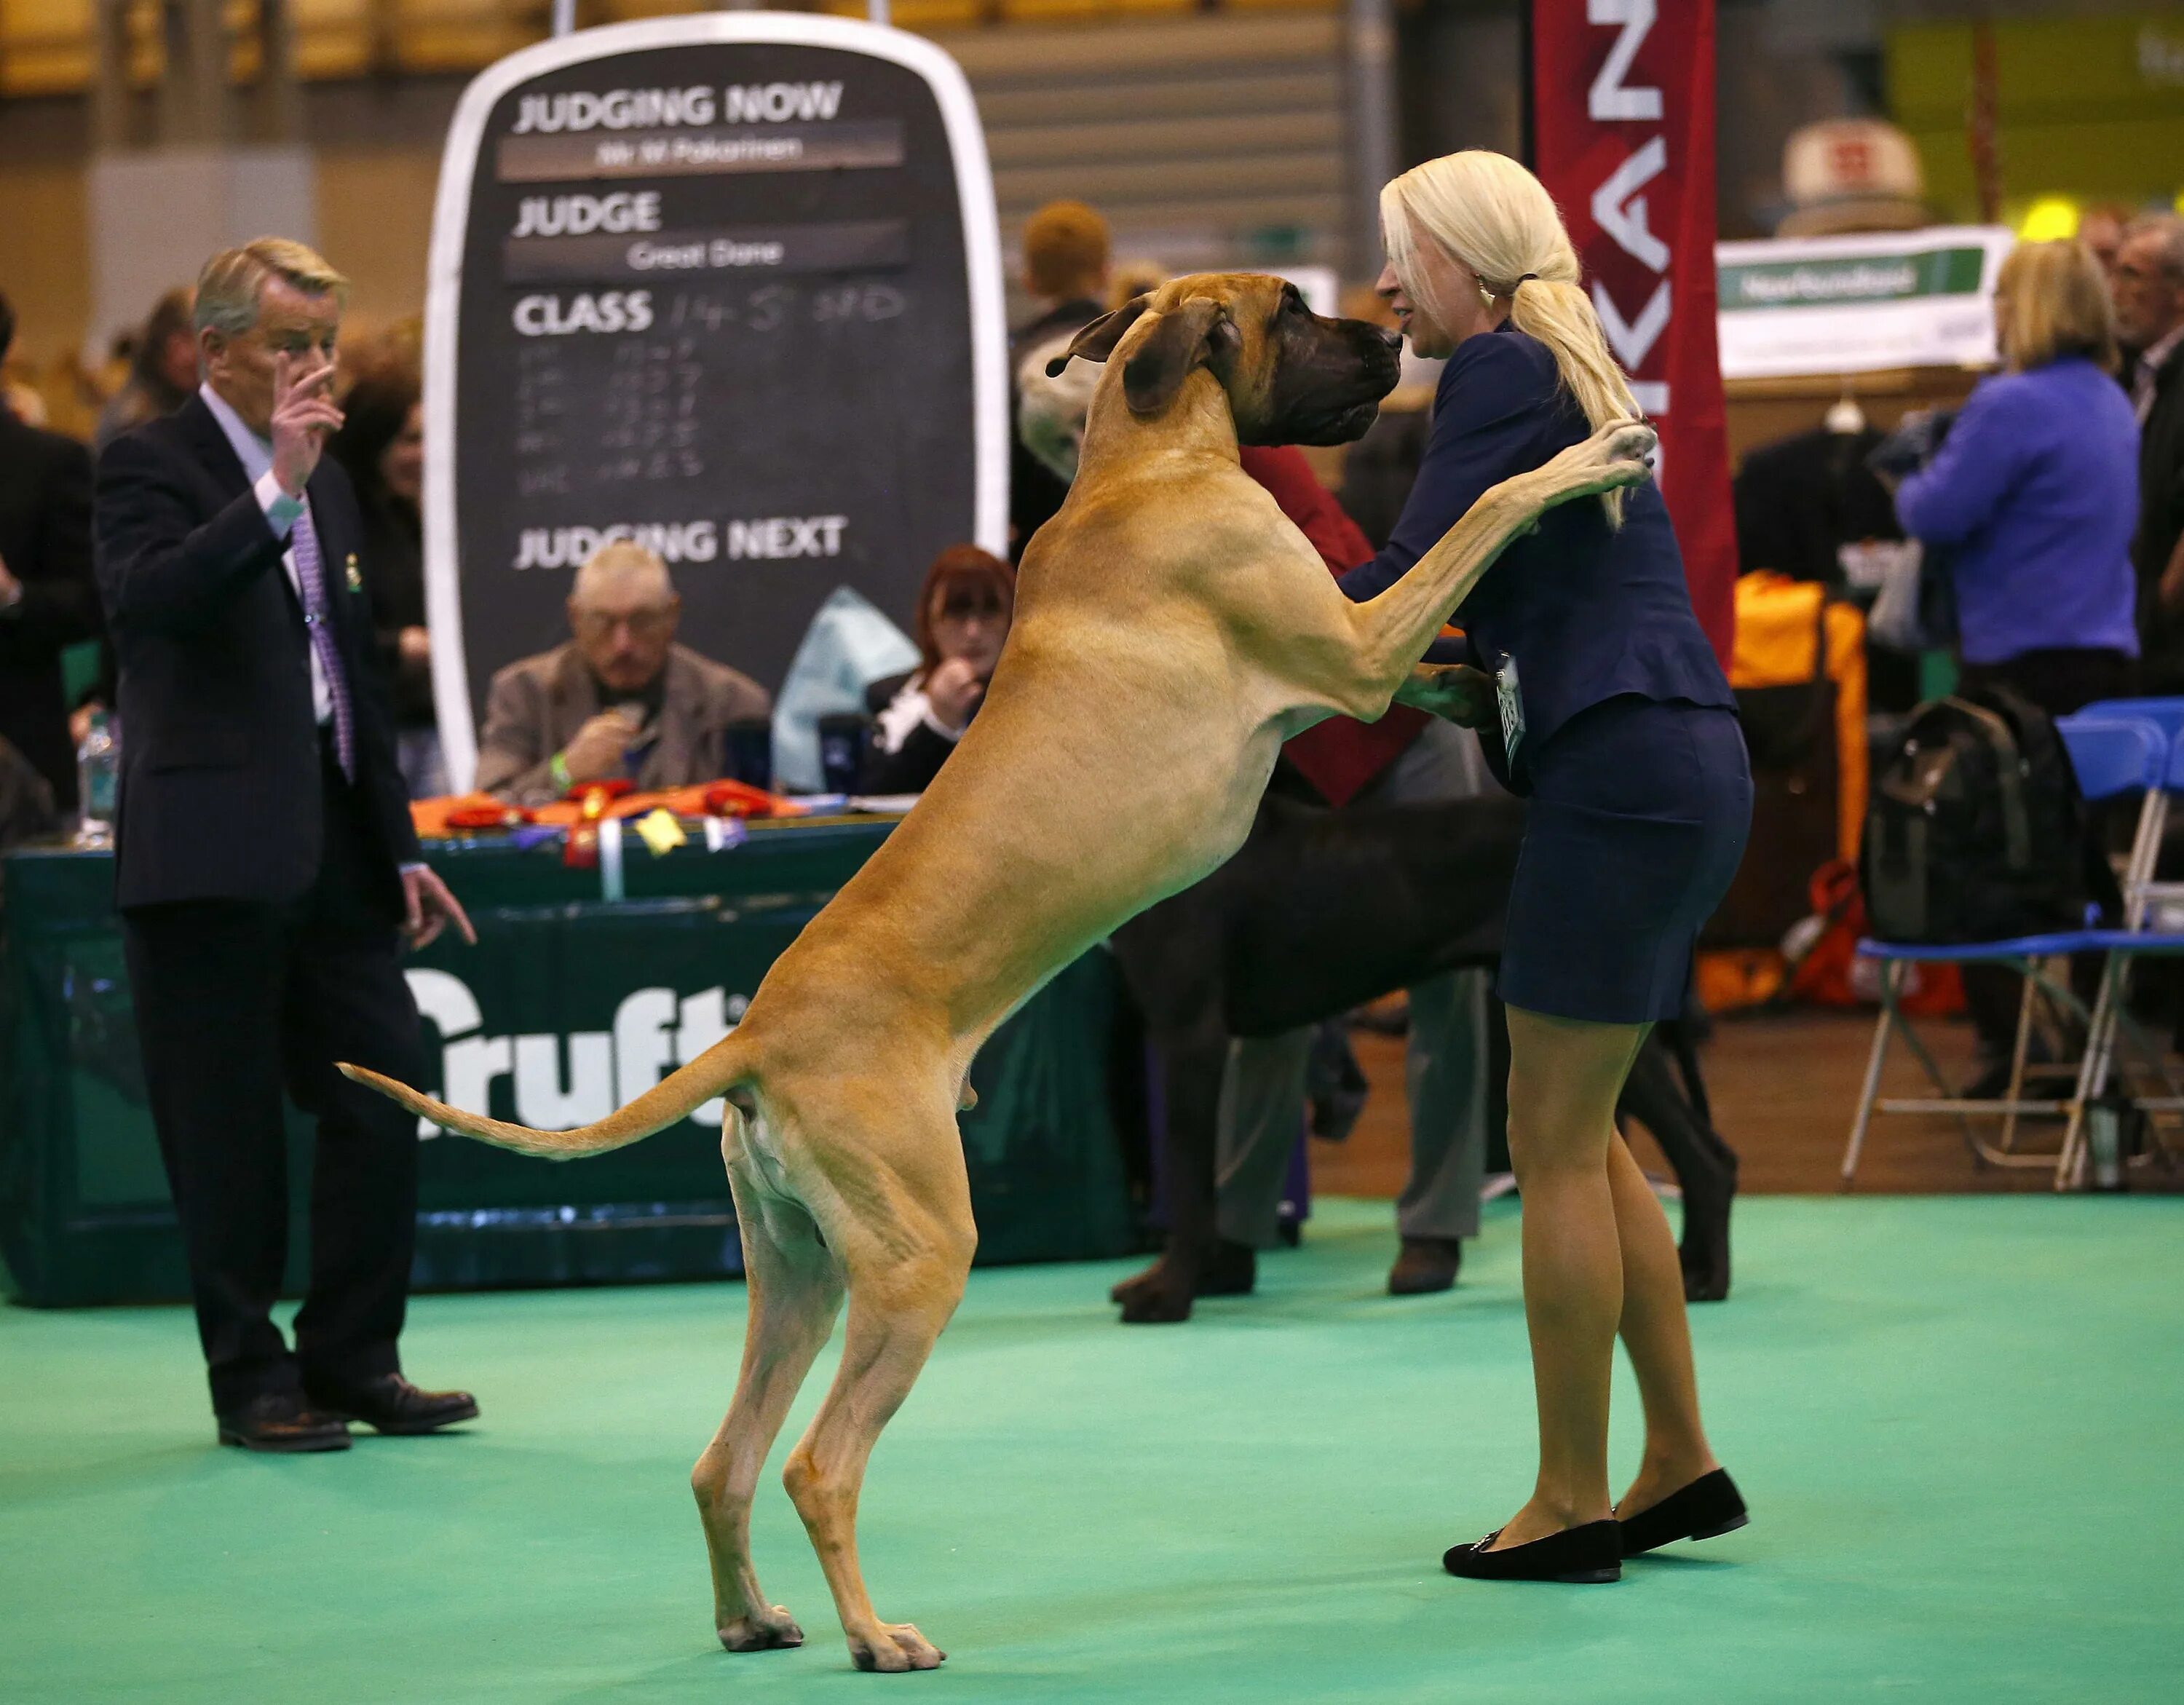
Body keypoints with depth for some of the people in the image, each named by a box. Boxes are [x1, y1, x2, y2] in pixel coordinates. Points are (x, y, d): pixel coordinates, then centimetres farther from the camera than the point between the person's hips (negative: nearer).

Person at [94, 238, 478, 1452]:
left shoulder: (327, 482, 18)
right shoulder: (153, 466, -5)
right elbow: (144, 601, -26)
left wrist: (400, 846, 22)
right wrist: (276, 489, -30)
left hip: (329, 853, 7)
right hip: (211, 855, -7)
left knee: (387, 1097, 4)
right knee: (229, 1128, 0)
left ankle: (352, 1361, 15)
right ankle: (253, 1380, 9)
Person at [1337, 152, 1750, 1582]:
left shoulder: (1501, 370, -7)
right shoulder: (1564, 380, 22)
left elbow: (1409, 579, -14)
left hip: (1622, 776, -10)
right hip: (1682, 776, 10)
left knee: (1555, 1141, -3)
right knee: (1579, 1132, 16)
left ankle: (1573, 1503, 1)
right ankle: (1681, 1464, 18)